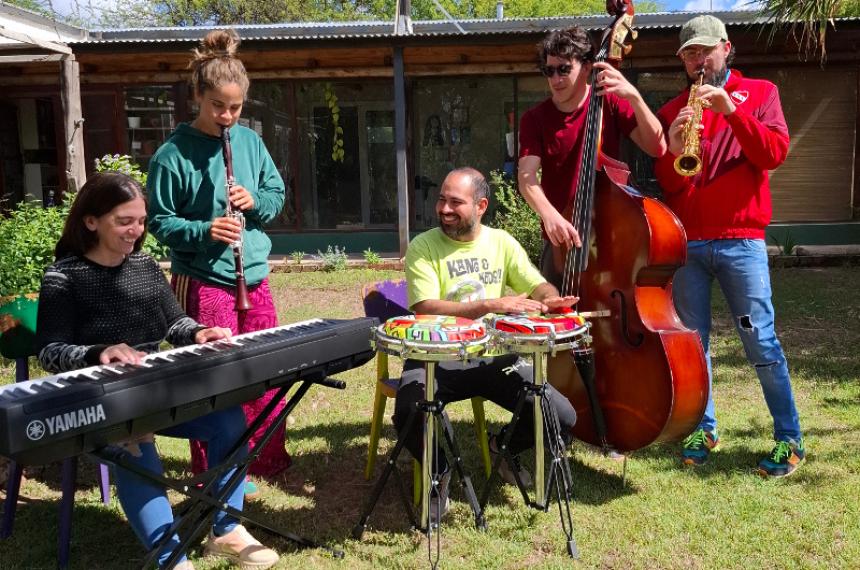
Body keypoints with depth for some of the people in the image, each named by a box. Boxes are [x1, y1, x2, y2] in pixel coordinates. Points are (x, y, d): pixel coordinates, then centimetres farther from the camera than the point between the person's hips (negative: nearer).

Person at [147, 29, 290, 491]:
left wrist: (255, 201, -8)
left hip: (253, 276, 5)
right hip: (203, 282, -5)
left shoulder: (250, 142, 6)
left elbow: (277, 194, 13)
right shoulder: (173, 154, -9)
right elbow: (158, 220, -6)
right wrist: (204, 232, -21)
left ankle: (268, 459, 32)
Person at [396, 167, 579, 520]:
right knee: (409, 416, -33)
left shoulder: (501, 242, 9)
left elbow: (537, 285, 5)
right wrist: (493, 305, -27)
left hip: (495, 358, 3)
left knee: (562, 418, -11)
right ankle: (438, 471, 4)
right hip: (437, 359, -3)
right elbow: (425, 308, -17)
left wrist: (550, 299, -22)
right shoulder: (423, 247, -4)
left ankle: (505, 447, 23)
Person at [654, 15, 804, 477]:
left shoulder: (758, 92, 9)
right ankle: (702, 430, 20)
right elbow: (664, 183, 7)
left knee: (761, 343, -3)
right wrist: (674, 150, -14)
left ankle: (789, 440, 9)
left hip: (741, 240, -2)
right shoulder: (672, 111, 14)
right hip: (685, 243, 3)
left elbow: (774, 154, -6)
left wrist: (731, 110, -16)